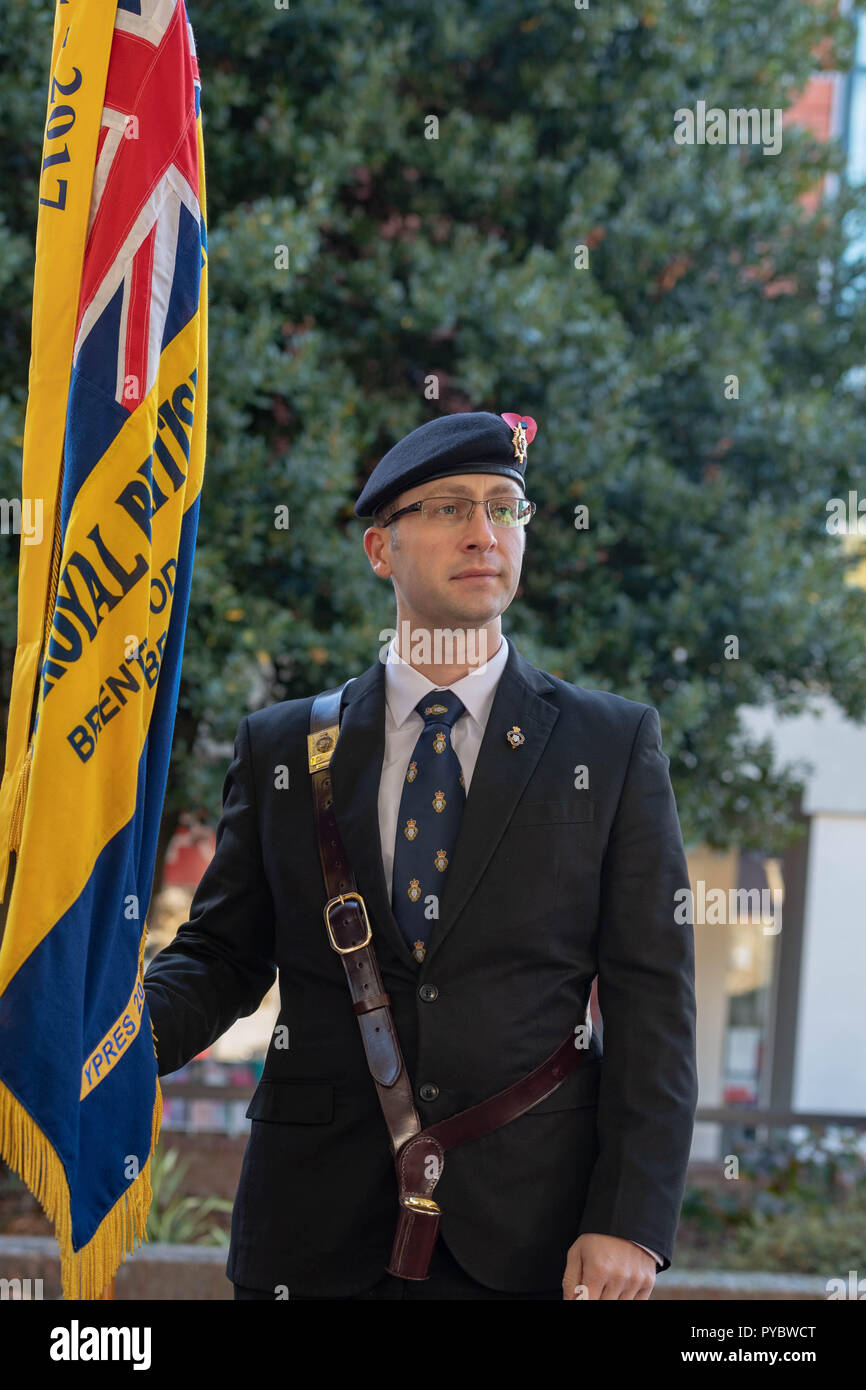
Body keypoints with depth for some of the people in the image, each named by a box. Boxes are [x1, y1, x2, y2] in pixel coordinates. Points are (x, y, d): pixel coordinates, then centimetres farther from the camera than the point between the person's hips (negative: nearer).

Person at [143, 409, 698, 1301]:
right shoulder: (281, 747, 9)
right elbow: (223, 953, 10)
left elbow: (651, 1000, -1)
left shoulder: (614, 744, 4)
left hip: (532, 1231, -1)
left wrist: (631, 1223, -10)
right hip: (319, 1231, 1)